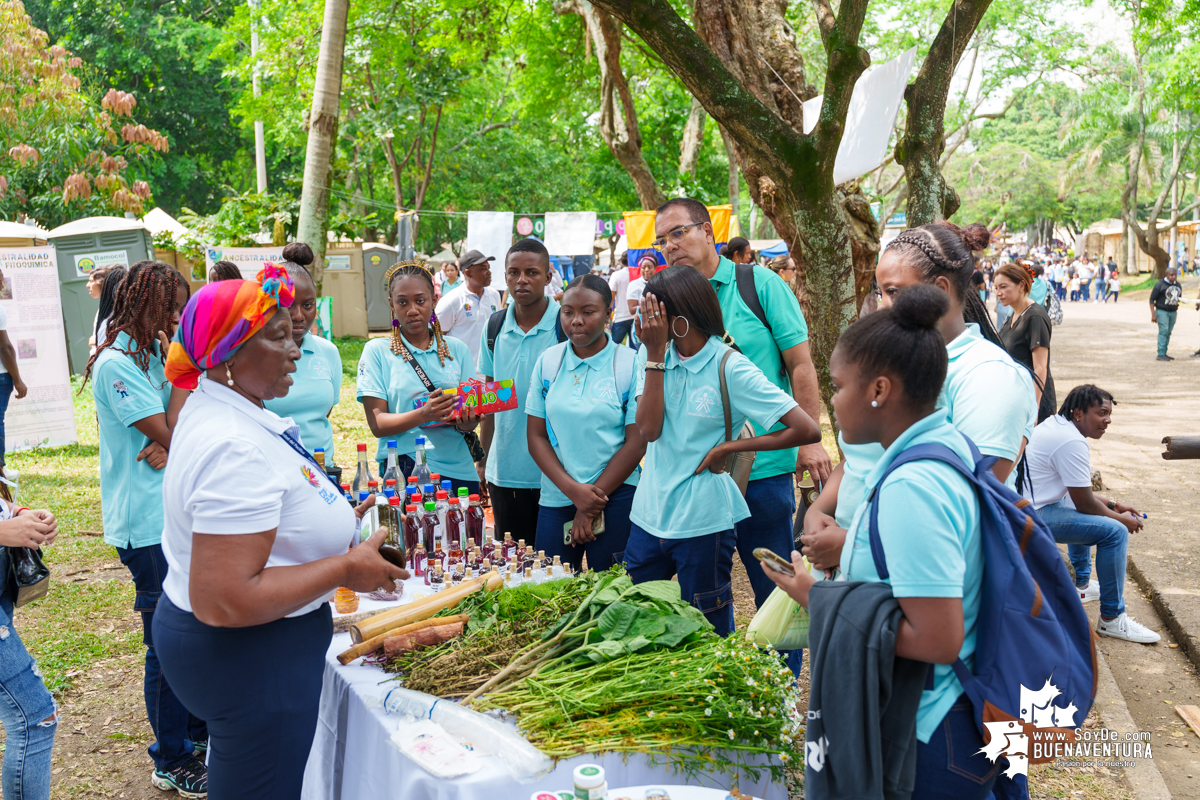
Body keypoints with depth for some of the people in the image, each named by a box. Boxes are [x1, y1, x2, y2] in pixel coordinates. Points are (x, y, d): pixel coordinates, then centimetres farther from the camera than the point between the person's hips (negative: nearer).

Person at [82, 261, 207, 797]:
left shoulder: (154, 355, 11)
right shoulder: (117, 364, -16)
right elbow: (173, 436, -17)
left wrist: (171, 450, -13)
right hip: (149, 525, -8)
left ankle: (199, 732, 35)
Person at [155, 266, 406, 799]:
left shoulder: (216, 407, 5)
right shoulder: (235, 449, -29)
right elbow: (222, 601, -33)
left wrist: (332, 522, 13)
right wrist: (344, 568, -23)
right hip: (249, 660, -10)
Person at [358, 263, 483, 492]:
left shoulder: (457, 349, 11)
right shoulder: (377, 351, 3)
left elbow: (472, 411, 10)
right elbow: (377, 424, -4)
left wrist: (467, 423, -14)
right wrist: (424, 415, -21)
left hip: (458, 471, 2)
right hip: (404, 473, -2)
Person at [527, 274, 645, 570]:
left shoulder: (631, 365, -5)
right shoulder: (548, 362, 4)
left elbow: (637, 443, -7)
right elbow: (536, 436, 4)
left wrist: (591, 506, -8)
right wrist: (574, 490, -10)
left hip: (616, 496, -3)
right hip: (556, 498, 3)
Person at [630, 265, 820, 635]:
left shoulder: (730, 367, -13)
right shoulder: (654, 356, 1)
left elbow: (807, 430, -18)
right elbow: (648, 429, -12)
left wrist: (729, 448, -13)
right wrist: (654, 354, -14)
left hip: (703, 521, -5)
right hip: (648, 516, 5)